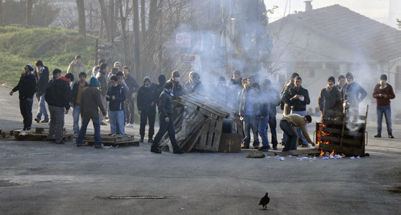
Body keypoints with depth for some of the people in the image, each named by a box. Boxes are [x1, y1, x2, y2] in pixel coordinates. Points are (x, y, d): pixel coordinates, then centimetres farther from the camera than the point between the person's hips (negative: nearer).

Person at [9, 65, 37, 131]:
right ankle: (25, 125, 20)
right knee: (23, 111, 10)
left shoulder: (32, 78, -10)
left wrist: (30, 97, -17)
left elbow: (34, 89, -12)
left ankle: (28, 125, 8)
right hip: (22, 97, 7)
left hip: (28, 98, -7)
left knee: (28, 112, 0)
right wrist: (13, 90, 6)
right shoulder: (23, 76, 10)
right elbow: (19, 85, 18)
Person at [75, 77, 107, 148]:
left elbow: (81, 103, 16)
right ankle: (98, 144, -6)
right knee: (97, 128, -2)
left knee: (83, 127, 13)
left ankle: (79, 142, 14)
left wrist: (82, 113, 22)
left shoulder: (84, 91, 12)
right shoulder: (96, 91, -8)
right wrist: (103, 111, -5)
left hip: (85, 112, 5)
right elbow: (99, 102, -12)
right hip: (94, 112, -5)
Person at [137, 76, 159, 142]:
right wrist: (139, 109, -2)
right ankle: (142, 137, 5)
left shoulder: (154, 88, 0)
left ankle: (150, 137, 9)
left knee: (151, 124, 2)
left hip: (152, 109, 1)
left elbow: (157, 97, 9)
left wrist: (154, 102, -10)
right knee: (143, 123, -5)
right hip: (143, 109, 0)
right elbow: (138, 100, 4)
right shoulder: (141, 89, 1)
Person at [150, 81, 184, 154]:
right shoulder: (164, 95, -14)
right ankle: (154, 147, 5)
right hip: (165, 116, -10)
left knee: (172, 132, 8)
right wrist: (165, 116, -23)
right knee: (162, 131, -4)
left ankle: (175, 148, 9)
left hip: (169, 116, 10)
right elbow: (161, 106, -20)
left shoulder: (168, 94, 17)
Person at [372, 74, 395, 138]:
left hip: (387, 106, -1)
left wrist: (387, 96, -17)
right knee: (379, 120, 3)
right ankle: (379, 133, 7)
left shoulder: (389, 87, 1)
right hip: (379, 106, 1)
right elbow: (374, 95, 2)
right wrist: (379, 95, -18)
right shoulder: (377, 86, 4)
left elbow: (393, 96, 2)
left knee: (388, 120, -3)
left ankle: (390, 133, 1)